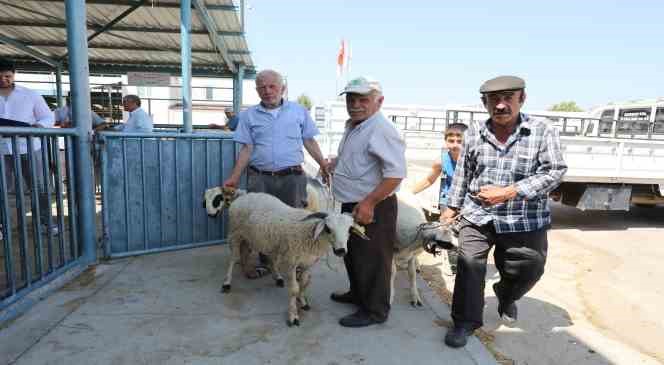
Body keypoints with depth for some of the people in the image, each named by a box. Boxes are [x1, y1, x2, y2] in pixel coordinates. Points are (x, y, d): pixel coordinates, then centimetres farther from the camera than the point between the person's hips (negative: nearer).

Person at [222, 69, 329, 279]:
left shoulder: (299, 111, 7)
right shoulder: (249, 115, 7)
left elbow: (309, 142, 9)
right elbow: (246, 149, 5)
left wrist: (324, 165, 2)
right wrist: (235, 177, -1)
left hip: (292, 177, 0)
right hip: (260, 178, 1)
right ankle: (265, 262, 24)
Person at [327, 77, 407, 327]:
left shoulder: (382, 131, -21)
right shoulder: (353, 127, 11)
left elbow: (395, 173, -27)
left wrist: (369, 202, -28)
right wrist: (335, 163, 12)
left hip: (372, 208, -10)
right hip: (351, 205, 10)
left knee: (372, 260, 4)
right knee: (352, 253, 23)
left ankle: (374, 311, 22)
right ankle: (358, 293, 44)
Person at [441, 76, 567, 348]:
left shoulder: (543, 132, -7)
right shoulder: (474, 134, 2)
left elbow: (554, 172, -12)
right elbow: (462, 174, 11)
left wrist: (508, 193, -21)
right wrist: (452, 207, 14)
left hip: (525, 222, 0)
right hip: (477, 216, 1)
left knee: (529, 271, 15)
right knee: (469, 266, -6)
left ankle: (505, 296, 50)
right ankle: (465, 322, 14)